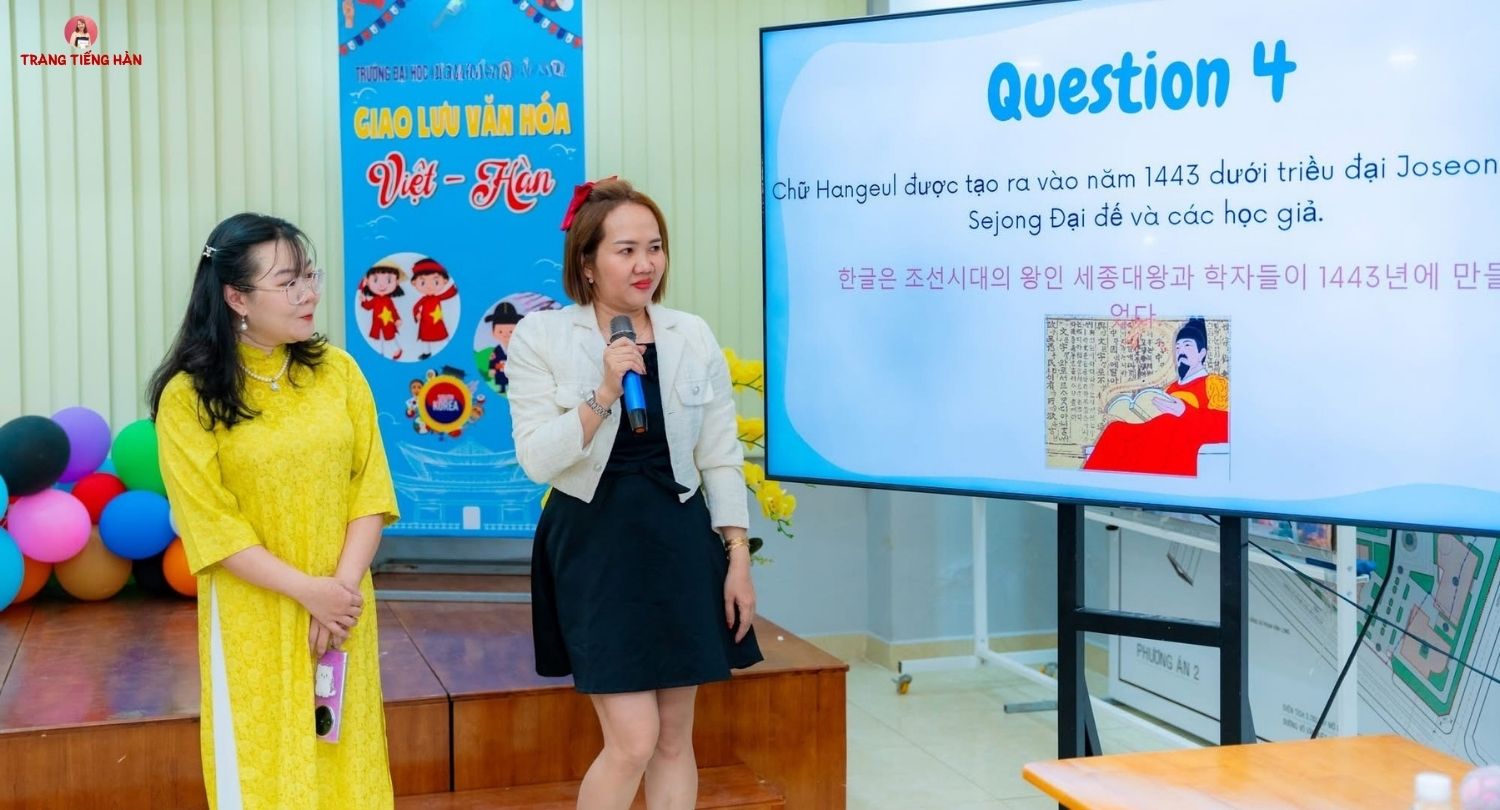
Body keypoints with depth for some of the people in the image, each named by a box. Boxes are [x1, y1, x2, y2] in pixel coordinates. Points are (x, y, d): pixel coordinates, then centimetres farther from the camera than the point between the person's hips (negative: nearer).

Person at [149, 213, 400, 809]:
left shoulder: (337, 370, 1)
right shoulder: (188, 396, -9)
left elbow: (370, 486, -1)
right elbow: (210, 524, -11)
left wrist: (343, 586, -13)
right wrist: (308, 590, -17)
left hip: (343, 606, 3)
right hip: (252, 618, -3)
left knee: (346, 761, 12)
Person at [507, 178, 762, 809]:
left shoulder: (693, 337, 2)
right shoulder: (541, 337, -7)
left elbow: (721, 459, 6)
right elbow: (537, 461, -13)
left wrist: (738, 558, 2)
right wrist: (603, 394, -24)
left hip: (680, 542, 4)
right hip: (595, 546, -3)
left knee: (674, 740, 10)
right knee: (633, 741, -7)